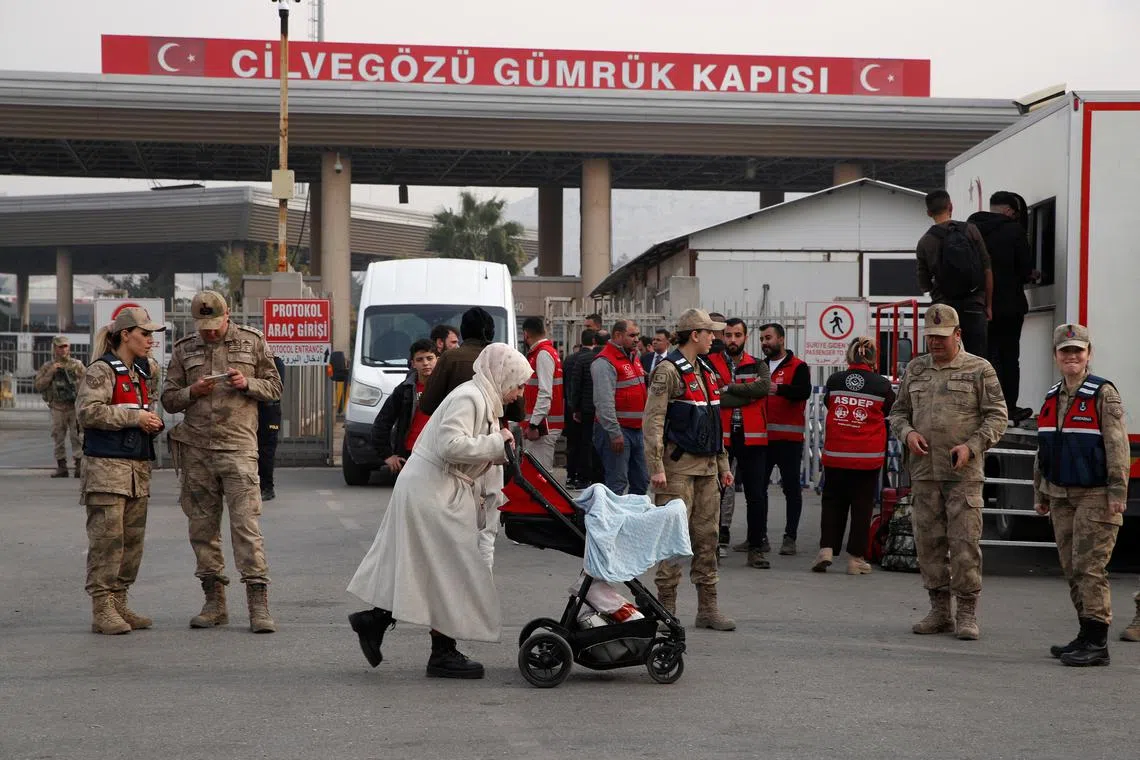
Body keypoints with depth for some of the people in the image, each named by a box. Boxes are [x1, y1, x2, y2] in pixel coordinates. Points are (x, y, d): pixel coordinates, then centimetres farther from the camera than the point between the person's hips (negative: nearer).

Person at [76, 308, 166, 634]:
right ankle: (102, 610, -7)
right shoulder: (102, 370, -7)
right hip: (107, 465, -8)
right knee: (107, 537, -9)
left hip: (139, 466, 8)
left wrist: (154, 421, 9)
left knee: (133, 538, 8)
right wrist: (135, 417, -17)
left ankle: (119, 604, 15)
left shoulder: (145, 370, 17)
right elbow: (87, 410, -18)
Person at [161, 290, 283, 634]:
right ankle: (215, 602, 14)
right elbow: (168, 399, 12)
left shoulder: (252, 341, 7)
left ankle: (258, 605, -11)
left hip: (238, 445, -3)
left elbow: (274, 387, 10)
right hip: (196, 449, 3)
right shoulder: (184, 350, 11)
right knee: (203, 528, 5)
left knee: (246, 524, -11)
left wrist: (247, 383, -10)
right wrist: (192, 392, -8)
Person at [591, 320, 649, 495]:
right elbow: (604, 402, -21)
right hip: (616, 430, -9)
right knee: (617, 484, -9)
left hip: (636, 429, 9)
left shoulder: (633, 358, 17)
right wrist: (615, 433, -24)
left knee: (641, 482, 13)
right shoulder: (605, 362, -14)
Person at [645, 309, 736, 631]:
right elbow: (653, 420, -15)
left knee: (707, 536, 9)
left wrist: (723, 465, 21)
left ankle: (707, 608, 14)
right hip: (678, 467, -8)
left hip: (706, 467, 8)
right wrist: (656, 467, -21)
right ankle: (666, 609, -1)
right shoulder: (668, 371, -10)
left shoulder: (705, 371, 17)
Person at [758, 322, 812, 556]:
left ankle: (790, 537, 3)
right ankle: (759, 536, 10)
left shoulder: (798, 366, -2)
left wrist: (778, 389, -33)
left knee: (791, 488, -1)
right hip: (762, 436, 6)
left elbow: (804, 391, -19)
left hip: (788, 438, -6)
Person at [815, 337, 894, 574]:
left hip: (835, 454, 1)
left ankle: (827, 548, 0)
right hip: (868, 457, -1)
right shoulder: (882, 385, -7)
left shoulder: (834, 381, -3)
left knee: (833, 502, 14)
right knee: (862, 506, 7)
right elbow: (892, 413, 9)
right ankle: (855, 558, 8)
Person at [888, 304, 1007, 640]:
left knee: (965, 542, -6)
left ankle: (967, 613, 1)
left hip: (964, 473, -4)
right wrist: (908, 433, -2)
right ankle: (939, 611, 14)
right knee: (929, 541, 5)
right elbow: (898, 411, 19)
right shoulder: (915, 369, 14)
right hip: (924, 471, 4)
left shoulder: (979, 370, 2)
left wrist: (971, 447, -13)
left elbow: (997, 416, 0)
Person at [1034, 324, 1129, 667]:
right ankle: (1087, 636, 17)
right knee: (1072, 569, 9)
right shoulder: (1052, 398, 14)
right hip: (1061, 496, 7)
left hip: (1095, 496, -7)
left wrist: (1117, 493, -17)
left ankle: (1097, 643, -9)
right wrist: (1041, 494, 20)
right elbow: (1043, 450, 21)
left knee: (1089, 567, -10)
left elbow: (1118, 446, -12)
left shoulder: (1103, 394, -8)